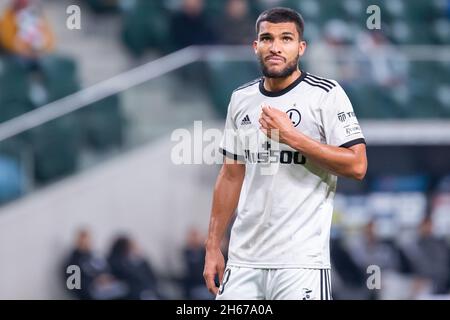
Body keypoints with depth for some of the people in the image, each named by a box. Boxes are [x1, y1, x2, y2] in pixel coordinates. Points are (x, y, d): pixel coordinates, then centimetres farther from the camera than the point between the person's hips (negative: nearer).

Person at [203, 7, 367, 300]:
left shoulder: (326, 95, -4)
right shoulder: (241, 99, 12)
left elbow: (357, 166, -11)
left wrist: (291, 136, -15)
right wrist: (213, 247, 13)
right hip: (243, 258, 5)